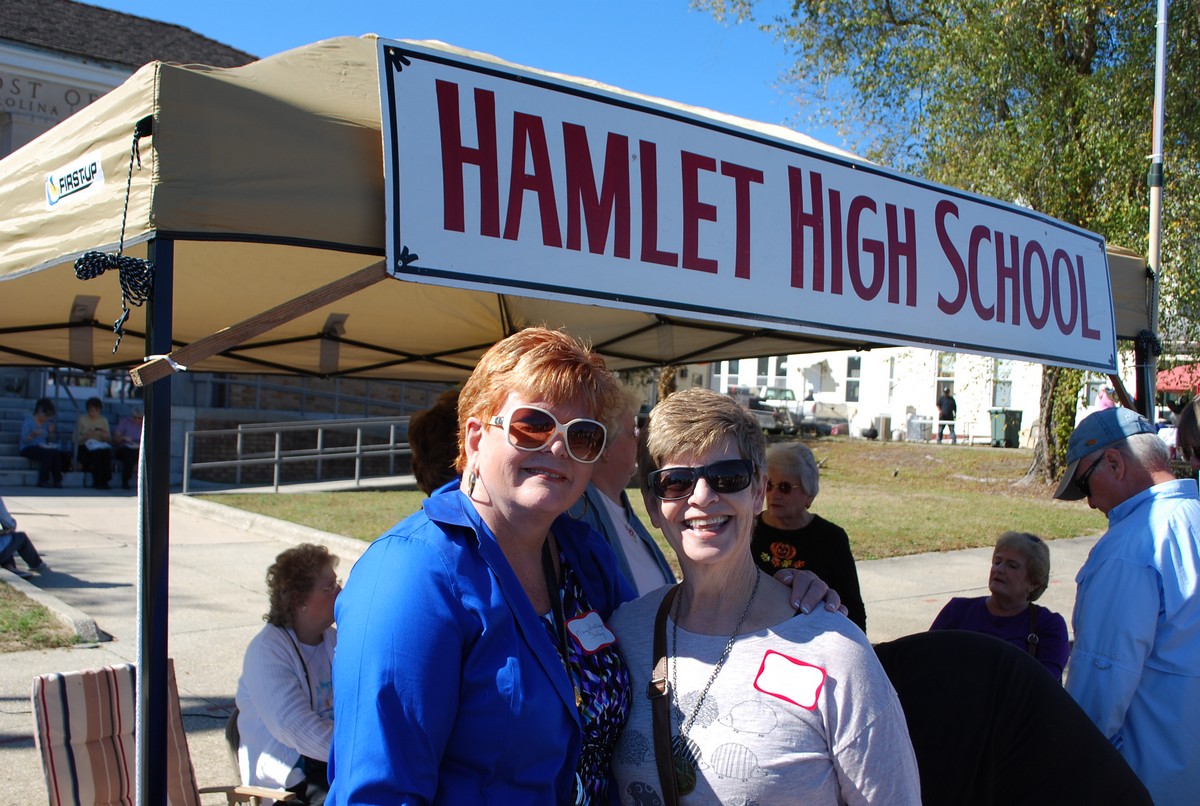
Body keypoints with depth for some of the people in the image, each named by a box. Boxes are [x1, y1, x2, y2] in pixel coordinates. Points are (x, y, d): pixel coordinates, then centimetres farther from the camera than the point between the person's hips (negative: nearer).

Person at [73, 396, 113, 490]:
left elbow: (109, 440, 12)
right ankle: (98, 481, -29)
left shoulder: (104, 420, 15)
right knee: (96, 452, -37)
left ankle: (104, 480, -27)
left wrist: (105, 436, -10)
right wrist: (86, 436, -17)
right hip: (85, 448, -2)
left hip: (101, 446, 2)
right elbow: (77, 439, 1)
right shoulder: (81, 419, 8)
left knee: (107, 451, -34)